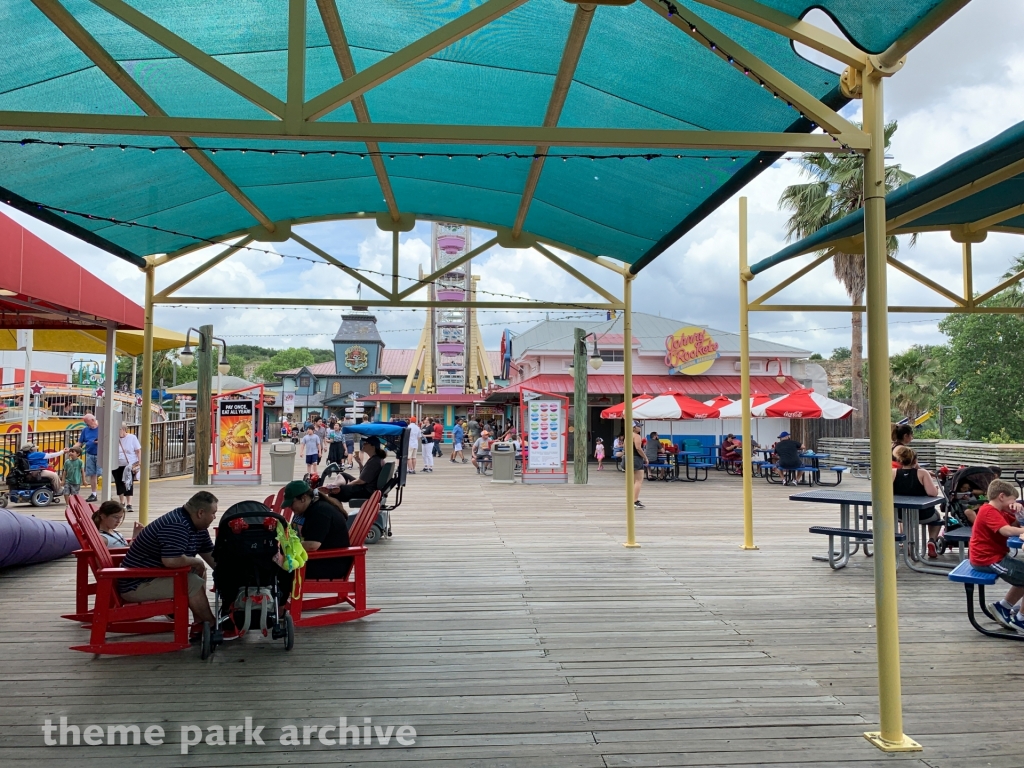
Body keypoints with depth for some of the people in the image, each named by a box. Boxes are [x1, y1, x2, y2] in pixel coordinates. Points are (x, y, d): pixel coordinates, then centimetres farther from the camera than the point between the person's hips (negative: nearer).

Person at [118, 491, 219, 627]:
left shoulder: (197, 525, 6)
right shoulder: (177, 525, -26)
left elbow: (210, 554, 13)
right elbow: (172, 560, -36)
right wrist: (196, 562, -18)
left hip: (156, 574, 11)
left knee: (199, 571, 12)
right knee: (193, 583, -20)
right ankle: (213, 626, -4)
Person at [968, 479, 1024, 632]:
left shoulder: (996, 511, 14)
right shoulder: (990, 511, -18)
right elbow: (1006, 530, -34)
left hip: (993, 556, 11)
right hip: (988, 560, -11)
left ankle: (1002, 607, 23)